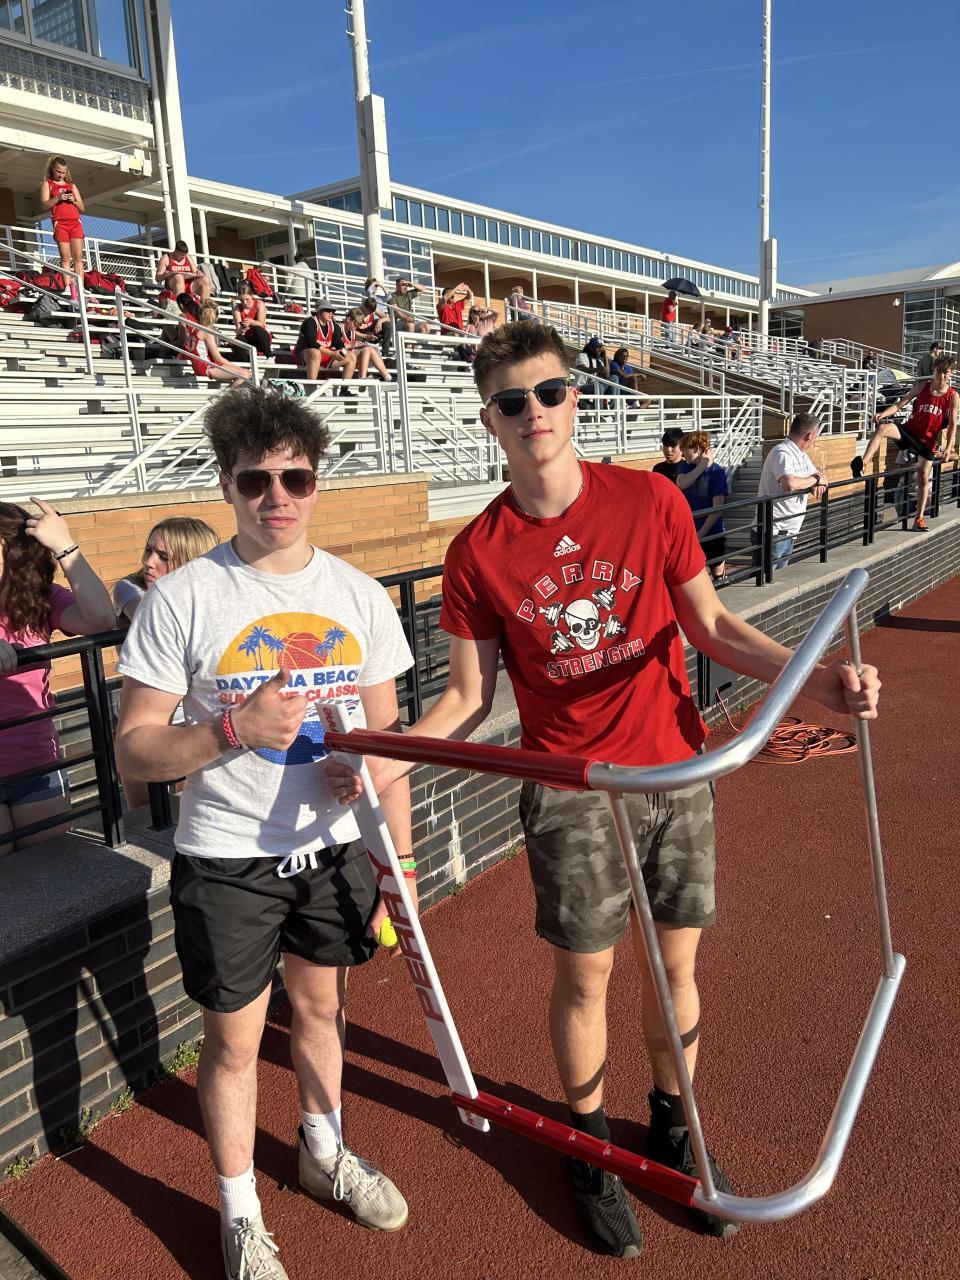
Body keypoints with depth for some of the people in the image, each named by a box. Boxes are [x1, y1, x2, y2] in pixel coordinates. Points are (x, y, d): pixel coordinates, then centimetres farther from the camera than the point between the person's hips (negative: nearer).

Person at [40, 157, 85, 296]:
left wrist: (74, 201, -1)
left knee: (78, 257, -6)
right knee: (65, 257, -9)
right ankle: (68, 287, -14)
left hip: (76, 223, 3)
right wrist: (58, 197, -14)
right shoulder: (47, 184, 13)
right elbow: (44, 204, 1)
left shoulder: (72, 185, 23)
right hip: (60, 223, -3)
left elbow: (82, 208, 20)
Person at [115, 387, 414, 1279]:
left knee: (321, 1007, 22)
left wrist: (400, 868, 3)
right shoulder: (182, 598, -13)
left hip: (335, 849, 3)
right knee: (234, 1039, 11)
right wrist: (235, 730, -28)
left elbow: (385, 741, 3)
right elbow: (134, 750, -11)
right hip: (226, 862, -3)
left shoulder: (361, 596, -3)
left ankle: (325, 1155, 49)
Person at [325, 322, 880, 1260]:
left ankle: (673, 1125, 43)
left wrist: (818, 679, -12)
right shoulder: (477, 552, -7)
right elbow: (469, 696, -3)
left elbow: (711, 628, 1)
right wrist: (393, 755, -19)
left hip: (676, 771, 2)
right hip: (570, 790, -1)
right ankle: (592, 1145, 38)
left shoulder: (651, 502, -6)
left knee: (676, 963, 15)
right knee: (585, 976, 10)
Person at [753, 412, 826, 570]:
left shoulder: (801, 454, 13)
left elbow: (816, 474, 24)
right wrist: (815, 479, -16)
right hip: (772, 534, -10)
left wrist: (818, 484, -2)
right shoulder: (783, 453, -18)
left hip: (787, 533, 10)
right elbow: (790, 483, -35)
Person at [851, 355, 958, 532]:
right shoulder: (921, 386, 0)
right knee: (883, 428, -32)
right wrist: (883, 414, -21)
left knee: (923, 478, 4)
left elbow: (952, 424, -3)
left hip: (928, 440, 0)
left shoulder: (953, 396, -3)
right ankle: (862, 464, -44)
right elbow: (900, 404, -2)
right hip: (909, 430, 0)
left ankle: (919, 519, 15)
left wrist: (948, 447, -13)